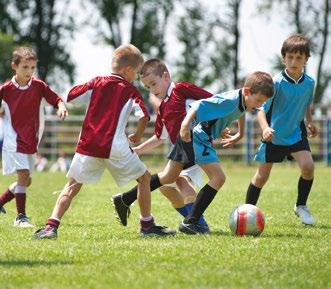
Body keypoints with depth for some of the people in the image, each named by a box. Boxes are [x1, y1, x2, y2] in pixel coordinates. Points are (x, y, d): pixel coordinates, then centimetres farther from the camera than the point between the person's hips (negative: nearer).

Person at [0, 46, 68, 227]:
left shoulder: (39, 86, -1)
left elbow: (55, 99, -3)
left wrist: (61, 107, -22)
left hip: (31, 141, 5)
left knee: (25, 181, 11)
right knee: (24, 175, -17)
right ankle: (21, 216, -12)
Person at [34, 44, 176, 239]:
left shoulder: (97, 82, 12)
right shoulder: (131, 91, 4)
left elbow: (70, 96, 12)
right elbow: (144, 116, -9)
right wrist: (137, 136, 8)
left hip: (88, 145, 3)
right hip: (116, 147, -3)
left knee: (73, 185, 10)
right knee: (144, 178, 15)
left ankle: (52, 226, -6)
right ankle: (147, 225, 15)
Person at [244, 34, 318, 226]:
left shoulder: (309, 83, -5)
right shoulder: (276, 83, -20)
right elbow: (262, 109, -23)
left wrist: (310, 122, 7)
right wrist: (265, 128, -39)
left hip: (296, 133, 3)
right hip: (274, 136, -3)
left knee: (308, 166, -18)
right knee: (262, 176, 3)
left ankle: (301, 206, 3)